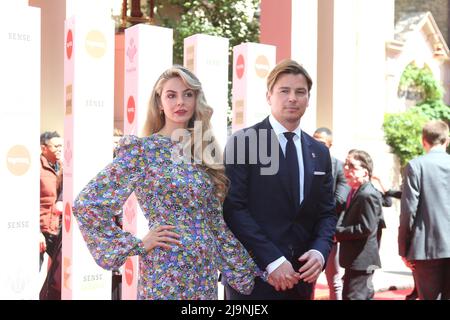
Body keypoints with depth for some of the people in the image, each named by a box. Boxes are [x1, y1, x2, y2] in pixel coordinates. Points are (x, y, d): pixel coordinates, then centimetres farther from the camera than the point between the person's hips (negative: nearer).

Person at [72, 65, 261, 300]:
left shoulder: (204, 151, 9)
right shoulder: (142, 149, -8)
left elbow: (216, 222, 13)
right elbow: (86, 204, -13)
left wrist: (247, 271, 11)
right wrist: (138, 245, -11)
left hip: (206, 272, 6)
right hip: (166, 274, -6)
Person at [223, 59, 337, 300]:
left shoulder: (320, 153, 11)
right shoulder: (242, 141, -6)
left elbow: (326, 212, 11)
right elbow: (234, 208, -12)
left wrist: (320, 251, -8)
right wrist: (272, 260, -18)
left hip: (300, 276, 5)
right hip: (252, 274, -5)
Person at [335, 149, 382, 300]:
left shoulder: (368, 195, -19)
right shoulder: (354, 192, 13)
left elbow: (366, 228, -25)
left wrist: (338, 232, -19)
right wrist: (339, 230, 1)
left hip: (361, 259, -11)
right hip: (357, 258, 11)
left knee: (352, 296, -9)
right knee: (365, 295, 20)